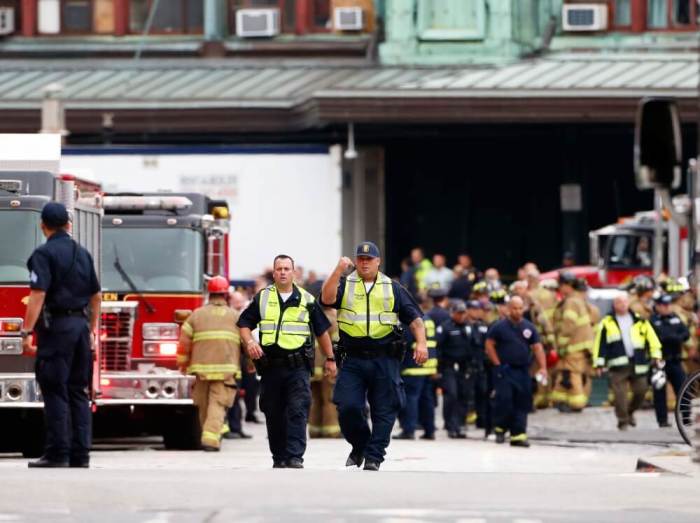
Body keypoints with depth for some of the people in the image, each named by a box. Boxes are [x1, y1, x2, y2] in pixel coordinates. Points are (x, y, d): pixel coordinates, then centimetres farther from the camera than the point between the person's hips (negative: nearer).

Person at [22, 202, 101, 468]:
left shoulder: (44, 254, -9)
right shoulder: (83, 254, 13)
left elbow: (38, 294, -18)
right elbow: (95, 296, 18)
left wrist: (27, 332, -18)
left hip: (56, 326, -6)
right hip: (81, 325, 6)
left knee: (55, 391, -5)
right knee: (79, 392, 10)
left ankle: (57, 453, -9)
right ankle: (80, 453, 8)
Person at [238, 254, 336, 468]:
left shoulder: (306, 300, 9)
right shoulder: (262, 298, 9)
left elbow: (322, 331, 15)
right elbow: (244, 324, 11)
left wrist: (330, 359, 15)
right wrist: (250, 342, -8)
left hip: (298, 366, -2)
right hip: (271, 366, 2)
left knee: (298, 411, -14)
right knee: (274, 414, 6)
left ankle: (295, 456, -18)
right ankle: (279, 457, 16)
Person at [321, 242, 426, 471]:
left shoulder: (393, 289, 12)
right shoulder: (345, 285, 10)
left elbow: (415, 318, 8)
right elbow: (327, 298, -11)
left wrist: (421, 343, -7)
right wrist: (338, 271, -18)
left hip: (385, 359, 0)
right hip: (353, 359, 0)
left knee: (384, 410, -4)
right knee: (347, 407, -8)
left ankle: (374, 456, 1)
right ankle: (359, 446, 16)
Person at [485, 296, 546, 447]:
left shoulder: (529, 327, 8)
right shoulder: (499, 327, -2)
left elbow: (537, 347, 7)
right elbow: (489, 345, 0)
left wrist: (542, 367, -4)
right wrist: (498, 364, -6)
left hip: (522, 371, 4)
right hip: (504, 371, -4)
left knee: (522, 404, 1)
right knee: (504, 400, -11)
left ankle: (518, 435, 5)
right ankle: (500, 429, 8)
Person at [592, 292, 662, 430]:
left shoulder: (640, 321, 12)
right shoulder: (607, 323, 8)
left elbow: (651, 338, 12)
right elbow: (600, 344, 6)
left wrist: (655, 355, 2)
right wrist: (599, 363, 0)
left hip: (638, 364, 2)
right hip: (618, 365, -2)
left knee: (640, 391, 3)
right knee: (620, 394, -9)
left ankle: (630, 412, 29)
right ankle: (623, 421, 0)